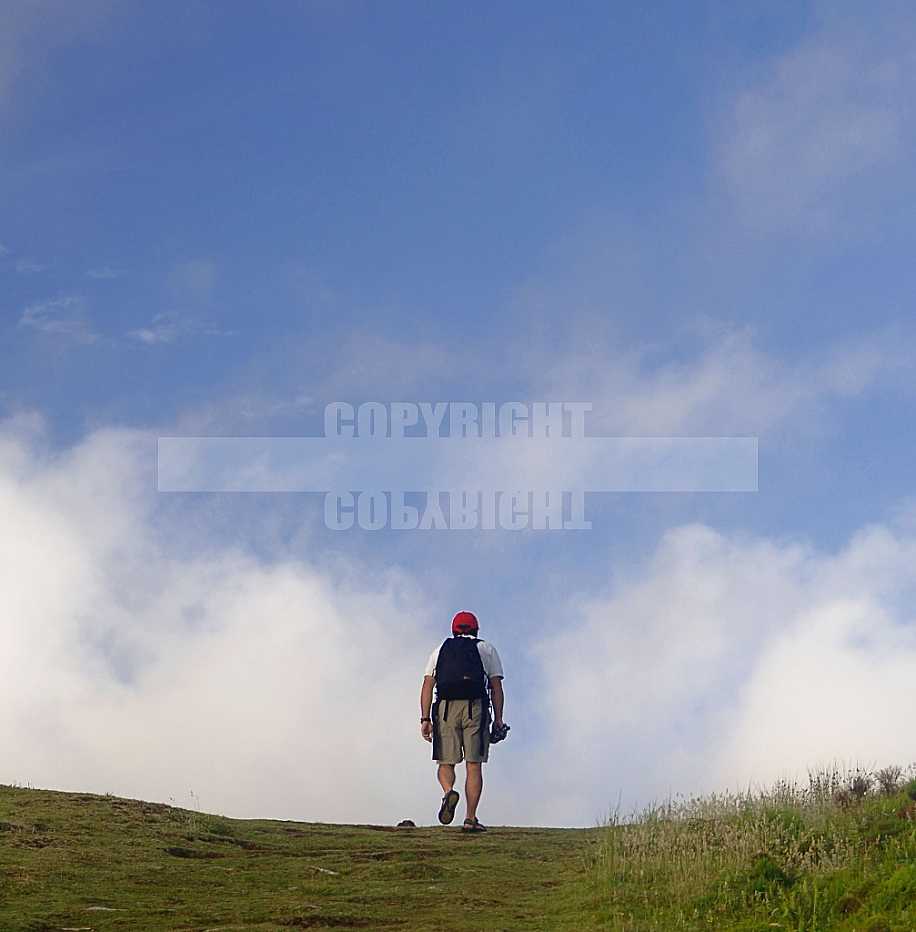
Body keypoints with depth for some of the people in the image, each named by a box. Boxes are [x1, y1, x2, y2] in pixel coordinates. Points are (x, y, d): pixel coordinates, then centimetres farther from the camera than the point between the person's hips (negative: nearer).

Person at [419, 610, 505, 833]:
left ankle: (449, 791, -23)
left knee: (446, 762, 8)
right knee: (474, 765, 1)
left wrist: (425, 719, 3)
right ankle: (471, 819, -4)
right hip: (476, 707, -1)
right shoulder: (486, 649, 17)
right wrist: (498, 718, 7)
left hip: (446, 708, 1)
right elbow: (496, 686, 7)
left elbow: (427, 685, 7)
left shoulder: (440, 650, 20)